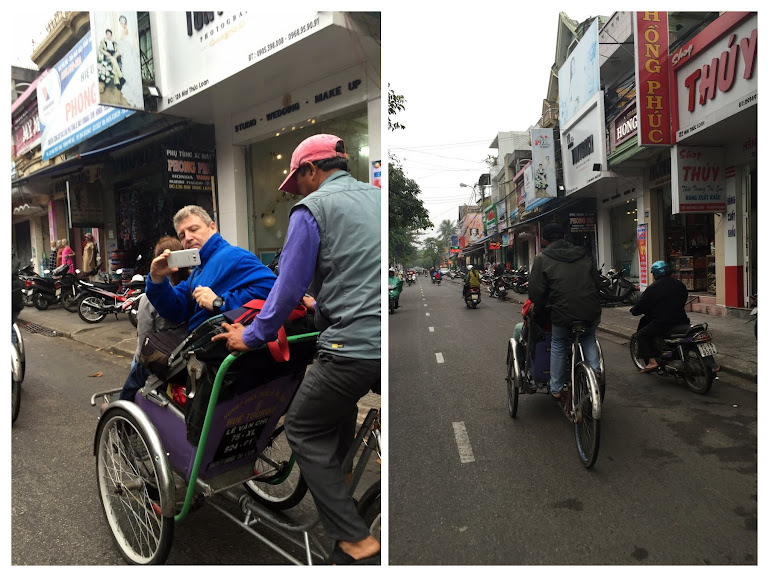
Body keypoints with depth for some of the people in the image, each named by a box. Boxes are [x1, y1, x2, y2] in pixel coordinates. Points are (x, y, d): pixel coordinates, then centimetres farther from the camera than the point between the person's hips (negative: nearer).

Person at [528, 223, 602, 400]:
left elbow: (537, 291, -3)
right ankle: (595, 371, 15)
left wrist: (538, 311, 13)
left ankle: (556, 388, 19)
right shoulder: (582, 254, 16)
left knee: (558, 345, 16)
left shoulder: (542, 259, 2)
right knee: (588, 338, 31)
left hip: (563, 312, -3)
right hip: (592, 311, 4)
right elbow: (597, 281, 17)